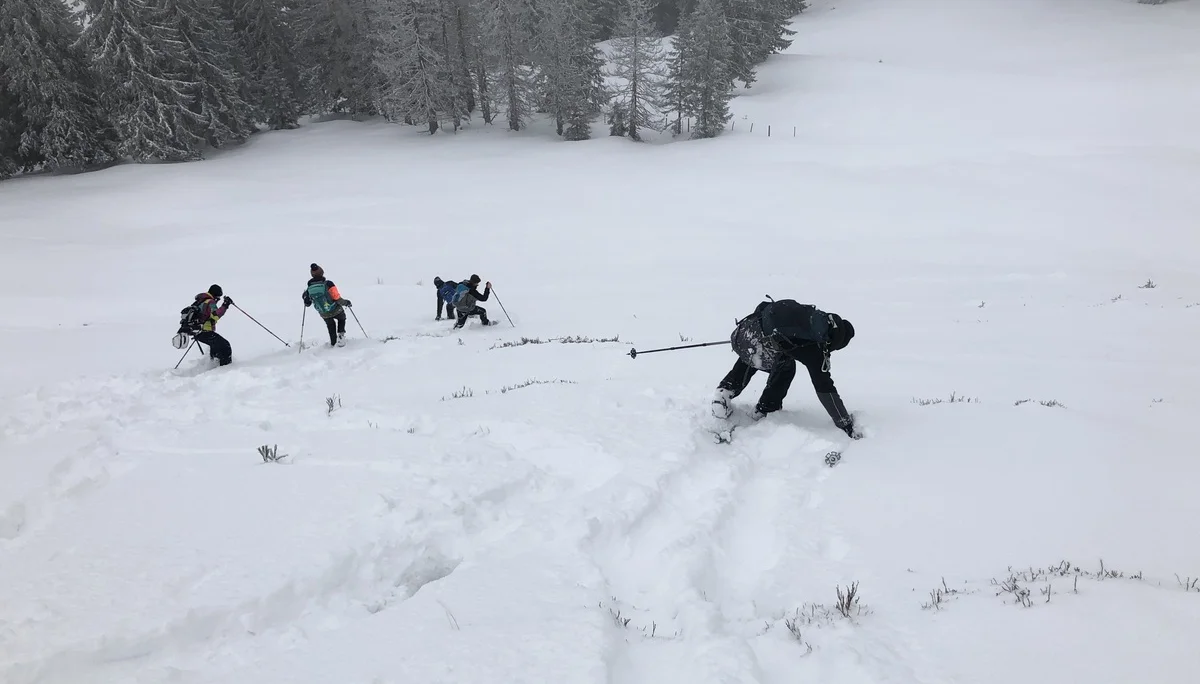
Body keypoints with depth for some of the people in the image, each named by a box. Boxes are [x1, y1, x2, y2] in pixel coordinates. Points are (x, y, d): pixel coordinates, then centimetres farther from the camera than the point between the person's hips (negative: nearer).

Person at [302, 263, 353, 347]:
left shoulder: (309, 289, -10)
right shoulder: (328, 284, -23)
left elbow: (307, 304, 1)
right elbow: (337, 298, -22)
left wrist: (305, 297, 20)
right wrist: (346, 302, -5)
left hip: (324, 315, 3)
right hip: (336, 311, -3)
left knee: (330, 326, 30)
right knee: (341, 318, 29)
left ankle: (333, 343, 37)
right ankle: (341, 335, 8)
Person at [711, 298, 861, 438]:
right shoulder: (814, 349, 4)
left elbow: (762, 307, 29)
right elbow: (825, 387, 6)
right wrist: (846, 425, 13)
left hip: (740, 333, 6)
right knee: (785, 369, 24)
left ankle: (725, 390, 26)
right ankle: (765, 410, 27)